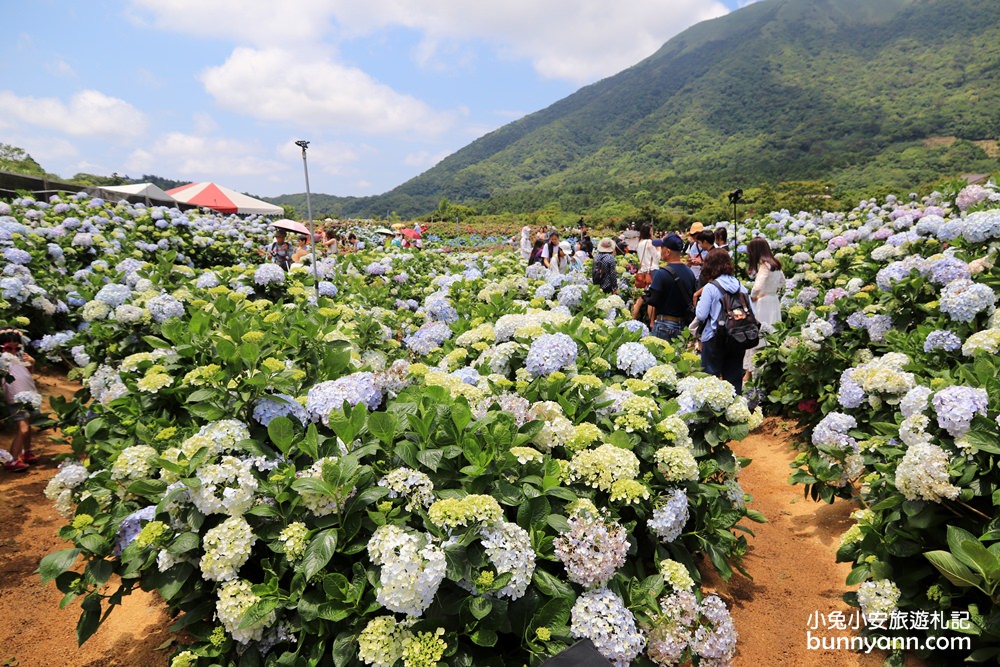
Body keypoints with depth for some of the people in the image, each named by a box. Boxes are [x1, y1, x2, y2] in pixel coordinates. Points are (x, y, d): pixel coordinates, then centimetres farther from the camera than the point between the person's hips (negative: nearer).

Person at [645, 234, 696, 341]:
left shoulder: (661, 273, -16)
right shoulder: (690, 272, 5)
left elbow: (652, 303, -15)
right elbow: (692, 298, 14)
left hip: (664, 324, -6)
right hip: (684, 324, 7)